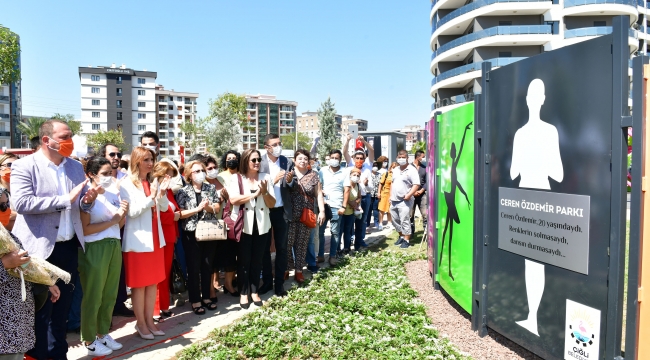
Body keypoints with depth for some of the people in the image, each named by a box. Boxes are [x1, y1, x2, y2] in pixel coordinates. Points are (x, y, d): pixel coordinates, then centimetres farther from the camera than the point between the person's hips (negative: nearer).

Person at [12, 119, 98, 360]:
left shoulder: (76, 167, 8)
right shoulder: (24, 166, -9)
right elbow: (22, 203, -21)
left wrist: (88, 200, -10)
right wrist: (65, 199, -23)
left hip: (69, 247, 6)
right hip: (40, 249, -5)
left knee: (62, 307, 18)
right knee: (40, 312, 7)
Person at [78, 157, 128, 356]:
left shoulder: (113, 194, 9)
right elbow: (84, 229, -17)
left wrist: (123, 213, -5)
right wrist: (112, 220, -14)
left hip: (114, 246, 7)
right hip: (94, 249, -6)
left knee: (110, 295, 15)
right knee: (93, 296, 5)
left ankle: (103, 333, 31)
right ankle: (89, 340, 21)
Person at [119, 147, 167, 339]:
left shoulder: (153, 182, 11)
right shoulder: (126, 184, -7)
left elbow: (163, 208, 10)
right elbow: (131, 212, -16)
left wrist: (162, 194, -6)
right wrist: (151, 197, -21)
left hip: (155, 238, 6)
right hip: (138, 241, -6)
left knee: (153, 282, 10)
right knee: (139, 284, 3)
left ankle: (149, 320, 21)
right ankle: (140, 323, 16)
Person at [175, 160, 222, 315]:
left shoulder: (211, 188, 5)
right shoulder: (183, 192, -5)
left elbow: (218, 208, 3)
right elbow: (179, 214, -12)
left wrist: (209, 207, -17)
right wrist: (198, 208, -20)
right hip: (191, 234, -3)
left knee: (207, 266, 12)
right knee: (193, 268, 4)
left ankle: (206, 297, 26)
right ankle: (195, 300, 15)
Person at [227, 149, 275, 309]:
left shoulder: (266, 178, 3)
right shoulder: (237, 179, -2)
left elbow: (272, 204, 0)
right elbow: (233, 199, -18)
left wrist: (265, 192, -17)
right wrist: (254, 194, -20)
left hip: (262, 225, 2)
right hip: (244, 226, -2)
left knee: (257, 260, 11)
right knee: (244, 260, 5)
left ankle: (255, 291, 23)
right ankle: (243, 293, 17)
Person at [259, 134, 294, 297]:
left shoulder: (288, 162, 1)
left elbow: (292, 188, 3)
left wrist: (289, 181, -18)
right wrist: (273, 181, -22)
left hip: (282, 210, 2)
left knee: (281, 248, 8)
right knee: (264, 247, 11)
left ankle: (279, 283, 19)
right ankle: (267, 281, 26)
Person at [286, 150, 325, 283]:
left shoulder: (313, 175, 5)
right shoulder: (289, 173, 2)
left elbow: (319, 194, 4)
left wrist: (322, 211, -2)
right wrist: (287, 181, -16)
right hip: (290, 215, -1)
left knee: (302, 244, 7)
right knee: (288, 243, 0)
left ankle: (299, 271, 17)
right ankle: (286, 269, 14)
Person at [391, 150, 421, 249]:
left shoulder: (411, 170, -9)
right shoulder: (395, 170, 14)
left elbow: (416, 184, -14)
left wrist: (409, 195, -23)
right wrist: (391, 196, 16)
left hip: (405, 201, -8)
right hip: (394, 201, 8)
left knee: (405, 221, -7)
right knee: (395, 220, 15)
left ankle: (407, 240, 2)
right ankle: (401, 236, 31)